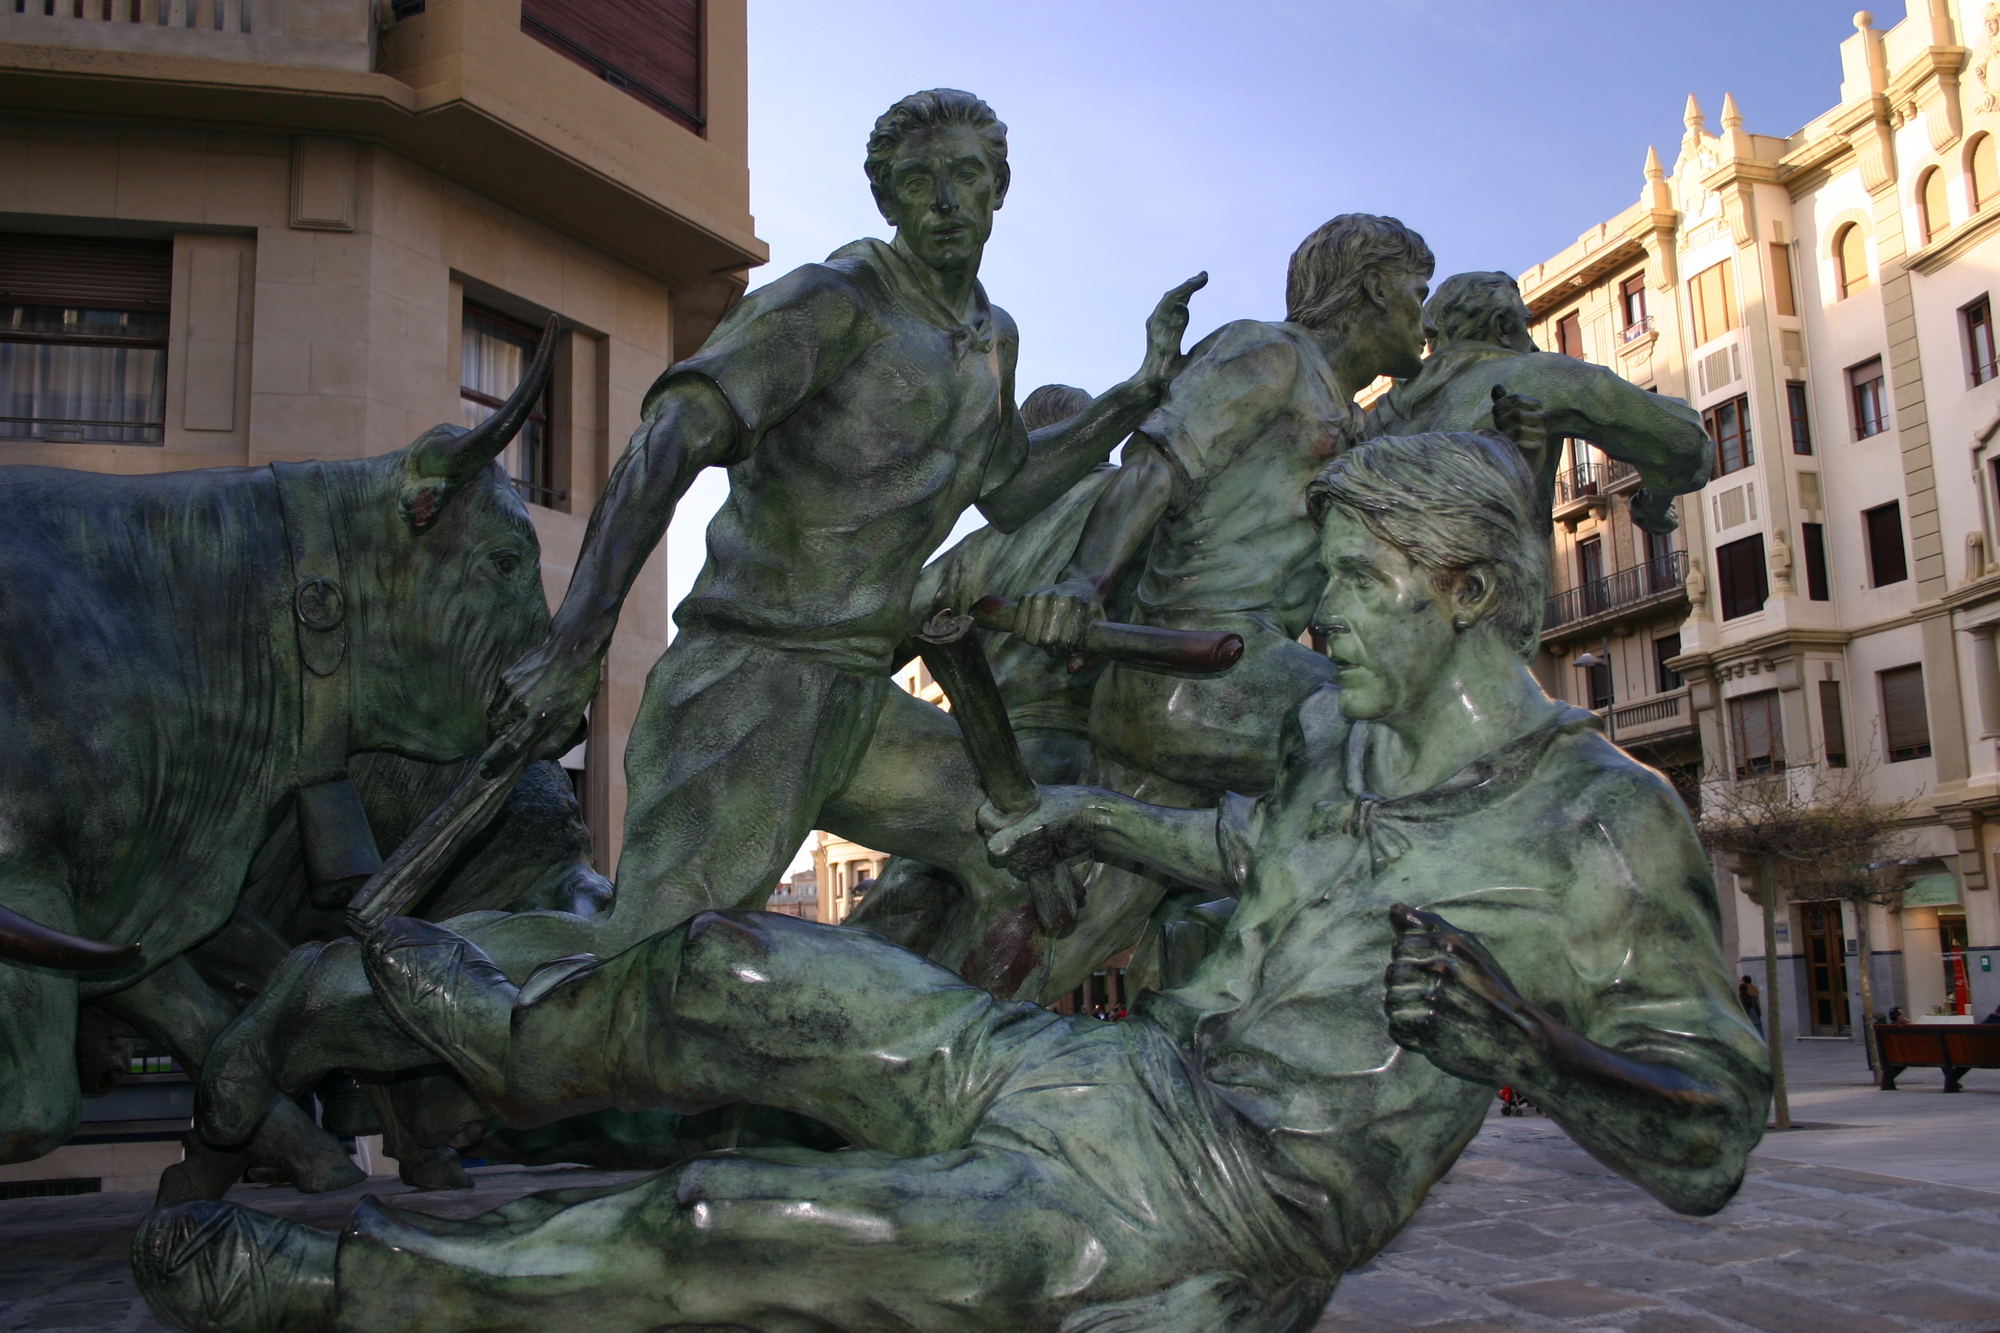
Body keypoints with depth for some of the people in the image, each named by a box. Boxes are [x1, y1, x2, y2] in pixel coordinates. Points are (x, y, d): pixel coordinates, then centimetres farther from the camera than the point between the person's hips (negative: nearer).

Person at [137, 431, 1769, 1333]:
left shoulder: (1604, 822, -14)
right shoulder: (1344, 727, 7)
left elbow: (1710, 1140, -14)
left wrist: (1515, 1037, -30)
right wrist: (1112, 821, 23)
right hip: (1113, 1077, 7)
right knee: (732, 970, 7)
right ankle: (522, 1042, 40)